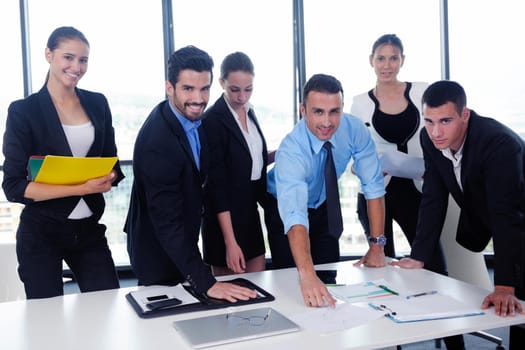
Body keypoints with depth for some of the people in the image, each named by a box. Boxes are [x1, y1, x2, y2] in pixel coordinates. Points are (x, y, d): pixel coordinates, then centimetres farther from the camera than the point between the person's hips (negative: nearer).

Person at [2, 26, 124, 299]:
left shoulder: (97, 103, 6)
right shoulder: (23, 110, -6)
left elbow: (112, 162, 13)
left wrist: (107, 179, -11)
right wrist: (80, 188, -20)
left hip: (89, 229, 4)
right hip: (41, 233, -3)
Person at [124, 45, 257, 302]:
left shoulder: (190, 117, -5)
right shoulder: (156, 142, -32)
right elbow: (167, 222, -32)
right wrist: (206, 282, -34)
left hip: (181, 243, 8)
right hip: (159, 254, -8)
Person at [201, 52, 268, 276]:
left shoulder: (249, 113, 5)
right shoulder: (212, 120, -17)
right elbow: (217, 184, -19)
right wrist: (230, 242, -21)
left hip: (250, 211, 7)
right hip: (225, 217, -7)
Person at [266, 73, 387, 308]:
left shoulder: (354, 129, -25)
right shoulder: (291, 151, -38)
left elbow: (373, 185, -19)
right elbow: (295, 217, -50)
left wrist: (377, 246, -24)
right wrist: (306, 275, -64)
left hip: (324, 205, 4)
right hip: (286, 211, -3)